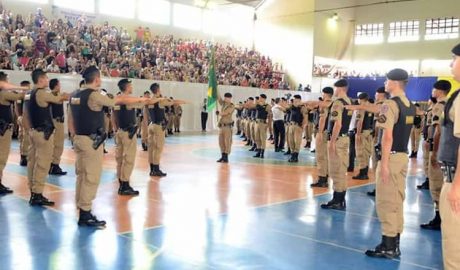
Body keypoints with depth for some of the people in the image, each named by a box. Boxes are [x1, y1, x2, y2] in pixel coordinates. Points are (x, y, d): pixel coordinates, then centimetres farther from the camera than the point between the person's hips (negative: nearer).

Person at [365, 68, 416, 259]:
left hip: (391, 157, -9)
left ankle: (387, 247, 4)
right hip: (404, 156, 9)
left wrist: (384, 163, -20)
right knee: (397, 201, 14)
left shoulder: (390, 104, -15)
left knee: (386, 202, -2)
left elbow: (387, 136, -20)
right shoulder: (410, 106, 11)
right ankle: (395, 245, 22)